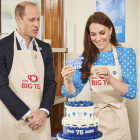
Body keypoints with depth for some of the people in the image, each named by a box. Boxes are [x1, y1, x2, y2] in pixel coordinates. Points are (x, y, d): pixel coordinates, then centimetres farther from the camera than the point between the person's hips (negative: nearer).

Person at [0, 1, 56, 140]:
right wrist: (27, 115, -14)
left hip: (40, 120, 3)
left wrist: (43, 111, -9)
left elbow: (50, 82, 6)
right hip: (11, 121, -3)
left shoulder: (45, 48, 10)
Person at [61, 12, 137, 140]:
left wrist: (110, 79, -32)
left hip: (116, 119, -2)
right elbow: (72, 92, -1)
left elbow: (132, 93, -14)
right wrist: (68, 80, -23)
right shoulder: (87, 57, 1)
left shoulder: (126, 53, -6)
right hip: (94, 116, 2)